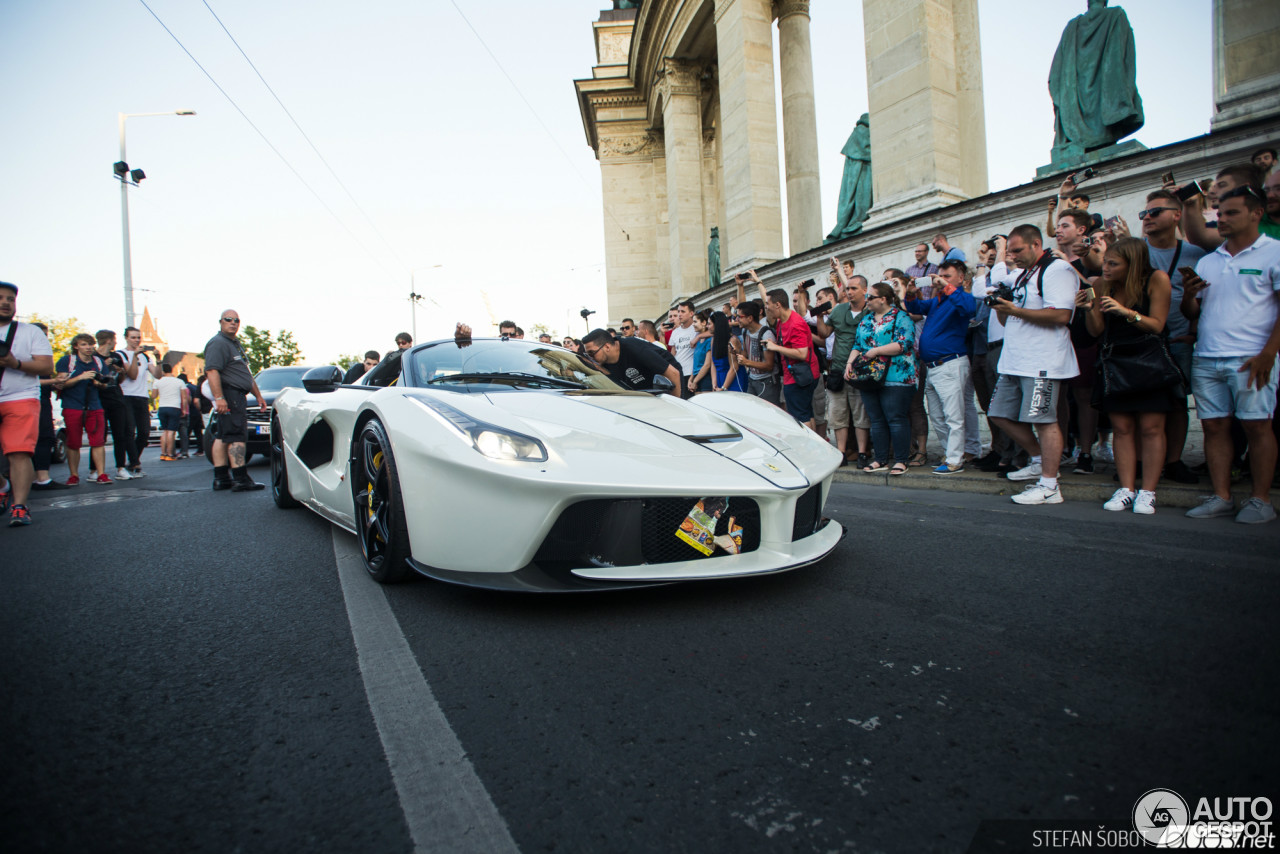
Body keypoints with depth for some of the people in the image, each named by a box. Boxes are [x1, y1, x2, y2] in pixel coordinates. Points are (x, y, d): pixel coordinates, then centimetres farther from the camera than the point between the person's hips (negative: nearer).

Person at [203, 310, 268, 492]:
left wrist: (258, 395, 29)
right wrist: (219, 398, -29)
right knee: (236, 436, -12)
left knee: (222, 437, 11)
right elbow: (211, 370, -21)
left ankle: (221, 478, 14)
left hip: (238, 396, 10)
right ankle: (240, 480, -14)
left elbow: (246, 373, 30)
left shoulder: (236, 344, 24)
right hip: (229, 396, -10)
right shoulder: (218, 343, -9)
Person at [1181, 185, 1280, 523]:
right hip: (1206, 359, 5)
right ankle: (1221, 497, 9)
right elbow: (1191, 312, 18)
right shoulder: (1207, 261, 17)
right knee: (1214, 426, 4)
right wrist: (1188, 294, -4)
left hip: (1251, 359, -5)